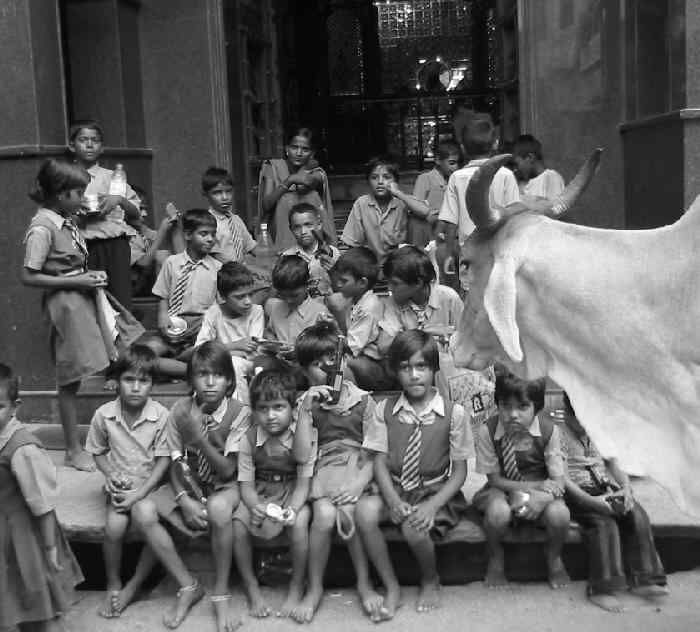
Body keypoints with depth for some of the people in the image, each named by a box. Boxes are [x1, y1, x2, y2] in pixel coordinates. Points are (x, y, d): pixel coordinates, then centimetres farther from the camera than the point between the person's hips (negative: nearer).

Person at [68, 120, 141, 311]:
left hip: (114, 244, 0)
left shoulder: (112, 177, 11)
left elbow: (136, 211, 10)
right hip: (83, 246, 0)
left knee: (121, 299, -6)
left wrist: (119, 199, -8)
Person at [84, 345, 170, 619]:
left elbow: (164, 460, -11)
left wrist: (140, 494, -17)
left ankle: (133, 586, 0)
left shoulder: (161, 415, -15)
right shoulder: (104, 415, -7)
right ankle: (113, 585, 1)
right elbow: (98, 452, 9)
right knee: (114, 526, -25)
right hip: (120, 485, 1)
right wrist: (110, 475, -10)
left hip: (151, 484, -1)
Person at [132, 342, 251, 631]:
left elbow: (228, 470, -16)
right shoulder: (180, 410, -6)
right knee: (142, 512, -24)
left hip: (224, 487, -3)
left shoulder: (239, 413, -14)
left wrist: (200, 438, -31)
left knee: (218, 508, -40)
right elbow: (175, 463, -2)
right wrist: (184, 499, -20)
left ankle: (221, 594, -18)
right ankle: (188, 585, -6)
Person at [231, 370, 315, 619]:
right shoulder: (249, 439, -10)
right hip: (260, 495, 2)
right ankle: (251, 588, -2)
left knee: (299, 522, -32)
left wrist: (292, 509, -34)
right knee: (237, 522, -25)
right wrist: (255, 506, -33)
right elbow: (246, 484, -10)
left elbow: (303, 482, -14)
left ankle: (296, 589, -9)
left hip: (292, 493, -2)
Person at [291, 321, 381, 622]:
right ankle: (314, 588, -11)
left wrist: (359, 482, -16)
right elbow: (301, 456, -5)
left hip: (359, 471, 0)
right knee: (325, 514, -31)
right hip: (324, 472, 1)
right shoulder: (307, 403, 7)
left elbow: (374, 454, 2)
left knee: (347, 513, -31)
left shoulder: (363, 400, 5)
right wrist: (306, 409, -12)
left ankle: (364, 583, -10)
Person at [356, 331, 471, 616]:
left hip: (437, 493, -2)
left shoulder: (453, 413, -6)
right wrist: (393, 500, -18)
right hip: (396, 489, 3)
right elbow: (380, 462, 1)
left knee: (414, 528, -32)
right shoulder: (385, 410, 1)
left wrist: (433, 505, -18)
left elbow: (459, 472, -3)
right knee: (364, 510, -29)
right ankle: (391, 587, -9)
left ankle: (430, 582, 5)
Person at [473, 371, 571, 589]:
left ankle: (553, 556, 6)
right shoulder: (488, 430, -16)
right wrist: (536, 485, -19)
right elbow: (495, 479, -9)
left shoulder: (548, 430, -14)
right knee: (498, 512, -36)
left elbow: (558, 480, -12)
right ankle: (495, 558, 0)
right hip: (502, 490, -1)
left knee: (559, 514, -31)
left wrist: (541, 497, -34)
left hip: (541, 489, 1)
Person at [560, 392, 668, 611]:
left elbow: (614, 466, 13)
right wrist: (589, 500, -28)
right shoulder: (559, 434, -7)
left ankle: (642, 581, -18)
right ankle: (601, 590, -29)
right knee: (604, 522, -32)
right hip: (577, 493, -6)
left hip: (605, 490, 6)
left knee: (637, 514, -21)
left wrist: (626, 488, -9)